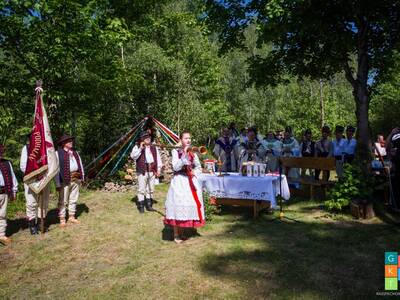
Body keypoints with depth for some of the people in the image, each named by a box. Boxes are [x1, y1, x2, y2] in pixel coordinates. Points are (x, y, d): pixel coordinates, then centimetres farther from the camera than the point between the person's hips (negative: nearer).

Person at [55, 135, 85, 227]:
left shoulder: (75, 152, 14)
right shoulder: (58, 153, -6)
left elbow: (80, 164, 15)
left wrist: (82, 177, 8)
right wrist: (58, 183, -14)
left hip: (76, 179, 6)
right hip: (65, 180, -6)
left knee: (73, 199, 14)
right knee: (63, 200, 1)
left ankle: (71, 217, 27)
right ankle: (62, 219, 12)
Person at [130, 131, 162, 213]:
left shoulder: (154, 148, 14)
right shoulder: (137, 147, 3)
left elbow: (158, 158, 12)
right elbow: (133, 156, -11)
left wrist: (159, 169, 3)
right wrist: (140, 148, -17)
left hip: (152, 171, 4)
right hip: (142, 171, -4)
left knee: (150, 189, 10)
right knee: (141, 189, -2)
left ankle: (149, 205, 21)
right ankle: (141, 206, 7)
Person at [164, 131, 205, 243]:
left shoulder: (193, 152, 9)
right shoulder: (176, 151, -3)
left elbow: (199, 167, 18)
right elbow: (176, 167, -15)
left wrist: (194, 173, -3)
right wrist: (184, 155, -20)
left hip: (191, 182, 5)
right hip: (179, 182, -4)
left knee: (189, 205, 6)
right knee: (178, 206, -5)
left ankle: (181, 233, 22)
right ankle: (176, 235, 9)